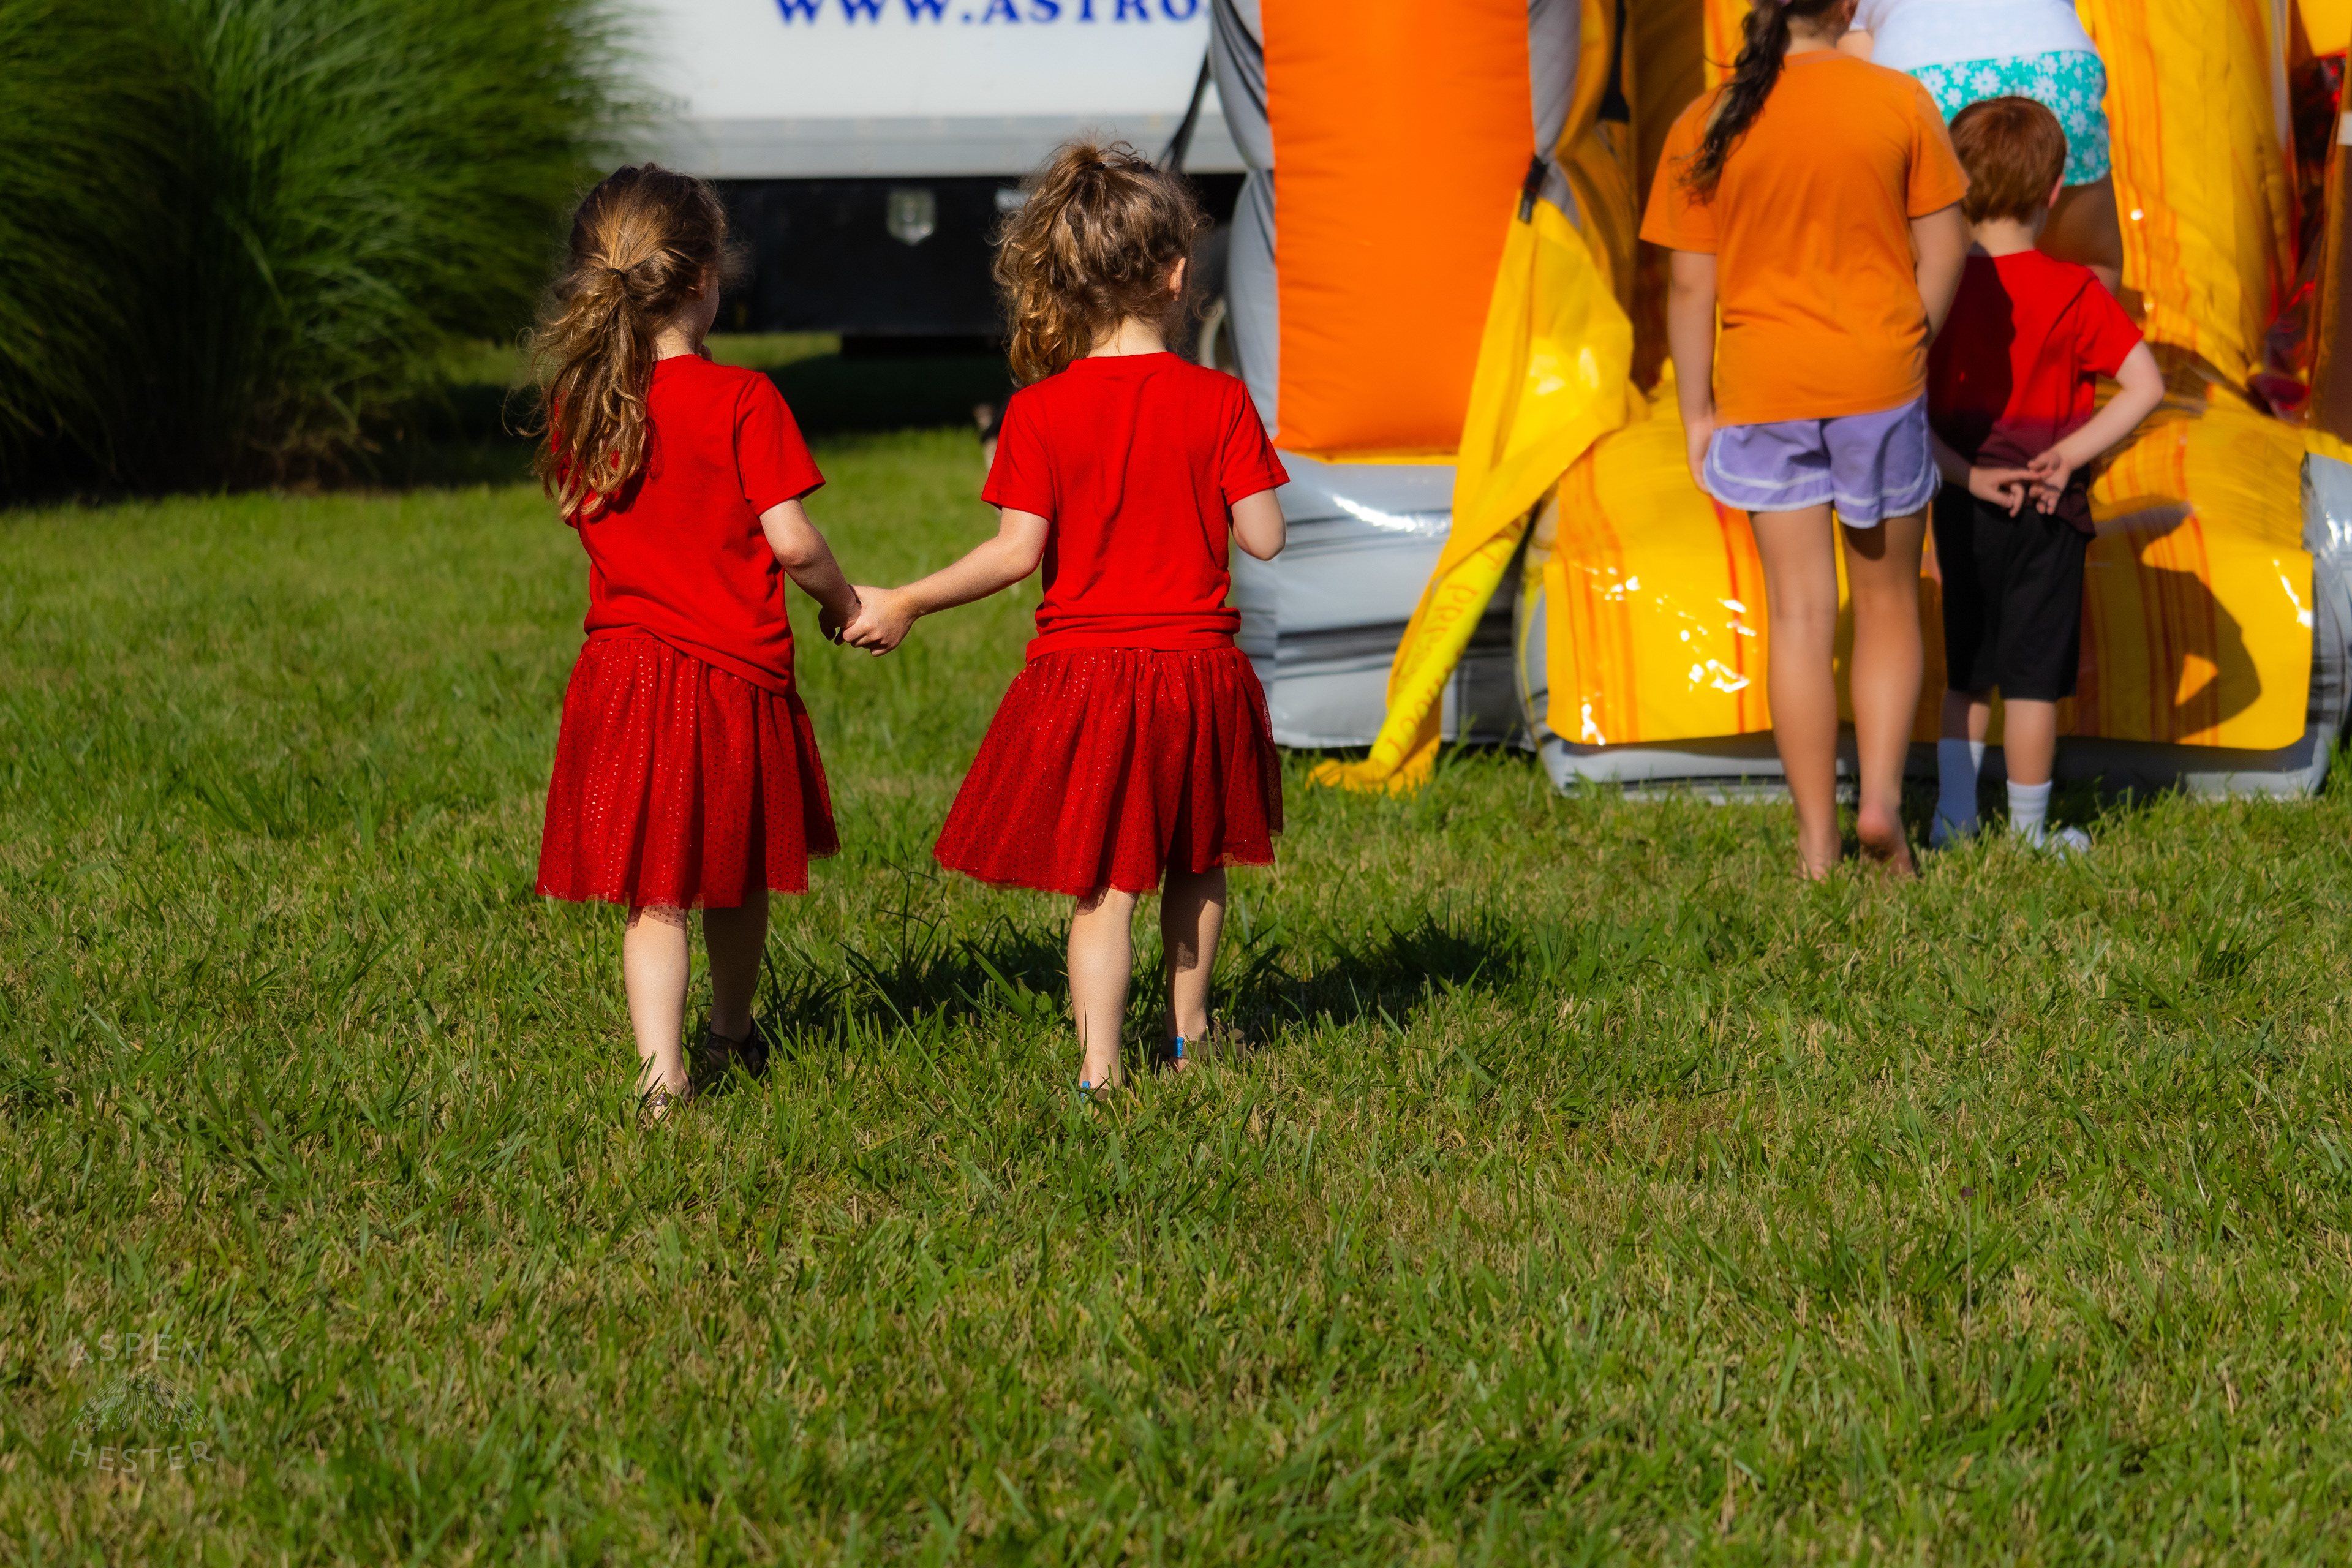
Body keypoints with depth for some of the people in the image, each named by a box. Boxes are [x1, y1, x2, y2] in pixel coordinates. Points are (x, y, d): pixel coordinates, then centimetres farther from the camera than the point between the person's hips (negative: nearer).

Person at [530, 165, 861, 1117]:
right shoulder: (742, 402, -13)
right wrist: (842, 603, 4)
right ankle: (733, 1038, 35)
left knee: (655, 893, 4)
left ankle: (660, 1071, -8)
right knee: (737, 875, 18)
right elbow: (789, 539, -14)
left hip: (623, 670, 3)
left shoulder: (577, 407, 0)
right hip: (734, 676, -2)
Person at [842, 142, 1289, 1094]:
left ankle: (1099, 1068, -3)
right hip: (1200, 667, 2)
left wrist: (905, 605, -3)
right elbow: (1263, 538, -4)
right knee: (1196, 857, 21)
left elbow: (1018, 552, -12)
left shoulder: (1038, 413, -9)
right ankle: (1186, 1033, 33)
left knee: (1103, 878, 2)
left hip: (1085, 667, -1)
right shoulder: (1219, 402, -6)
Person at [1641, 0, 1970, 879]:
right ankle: (1881, 797, 0)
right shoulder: (1900, 104, -4)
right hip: (1878, 379, -1)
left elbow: (1689, 285, -2)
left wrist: (1697, 413, 6)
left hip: (1763, 387, 1)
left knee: (1799, 617, 5)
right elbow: (1944, 247, -1)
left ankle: (1816, 842, 6)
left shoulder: (1708, 126, -2)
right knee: (1888, 605, 14)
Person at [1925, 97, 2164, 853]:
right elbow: (2145, 384, -15)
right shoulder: (2073, 293, -10)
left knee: (1966, 674, 17)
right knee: (2033, 676, 4)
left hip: (1963, 508, 3)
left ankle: (1953, 816, 20)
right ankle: (2028, 834, 11)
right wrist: (2074, 451, -13)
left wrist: (1964, 474, -10)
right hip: (2044, 511, -3)